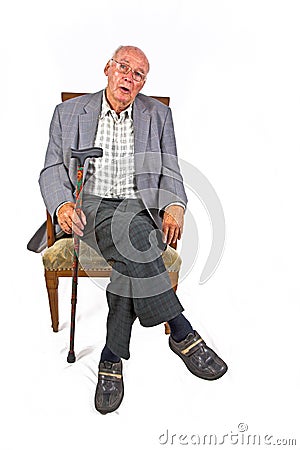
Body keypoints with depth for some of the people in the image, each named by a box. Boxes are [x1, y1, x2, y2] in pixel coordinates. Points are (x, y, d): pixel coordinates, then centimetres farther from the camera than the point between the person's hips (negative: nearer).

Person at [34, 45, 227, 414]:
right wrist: (62, 204, -14)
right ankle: (183, 334, -25)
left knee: (132, 257, -34)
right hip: (90, 206, -1)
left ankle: (112, 357, -20)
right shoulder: (68, 113, 12)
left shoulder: (158, 114, 14)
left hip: (140, 207, 1)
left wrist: (174, 208, -14)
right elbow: (52, 171, 8)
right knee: (134, 237, -35)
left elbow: (170, 172, 8)